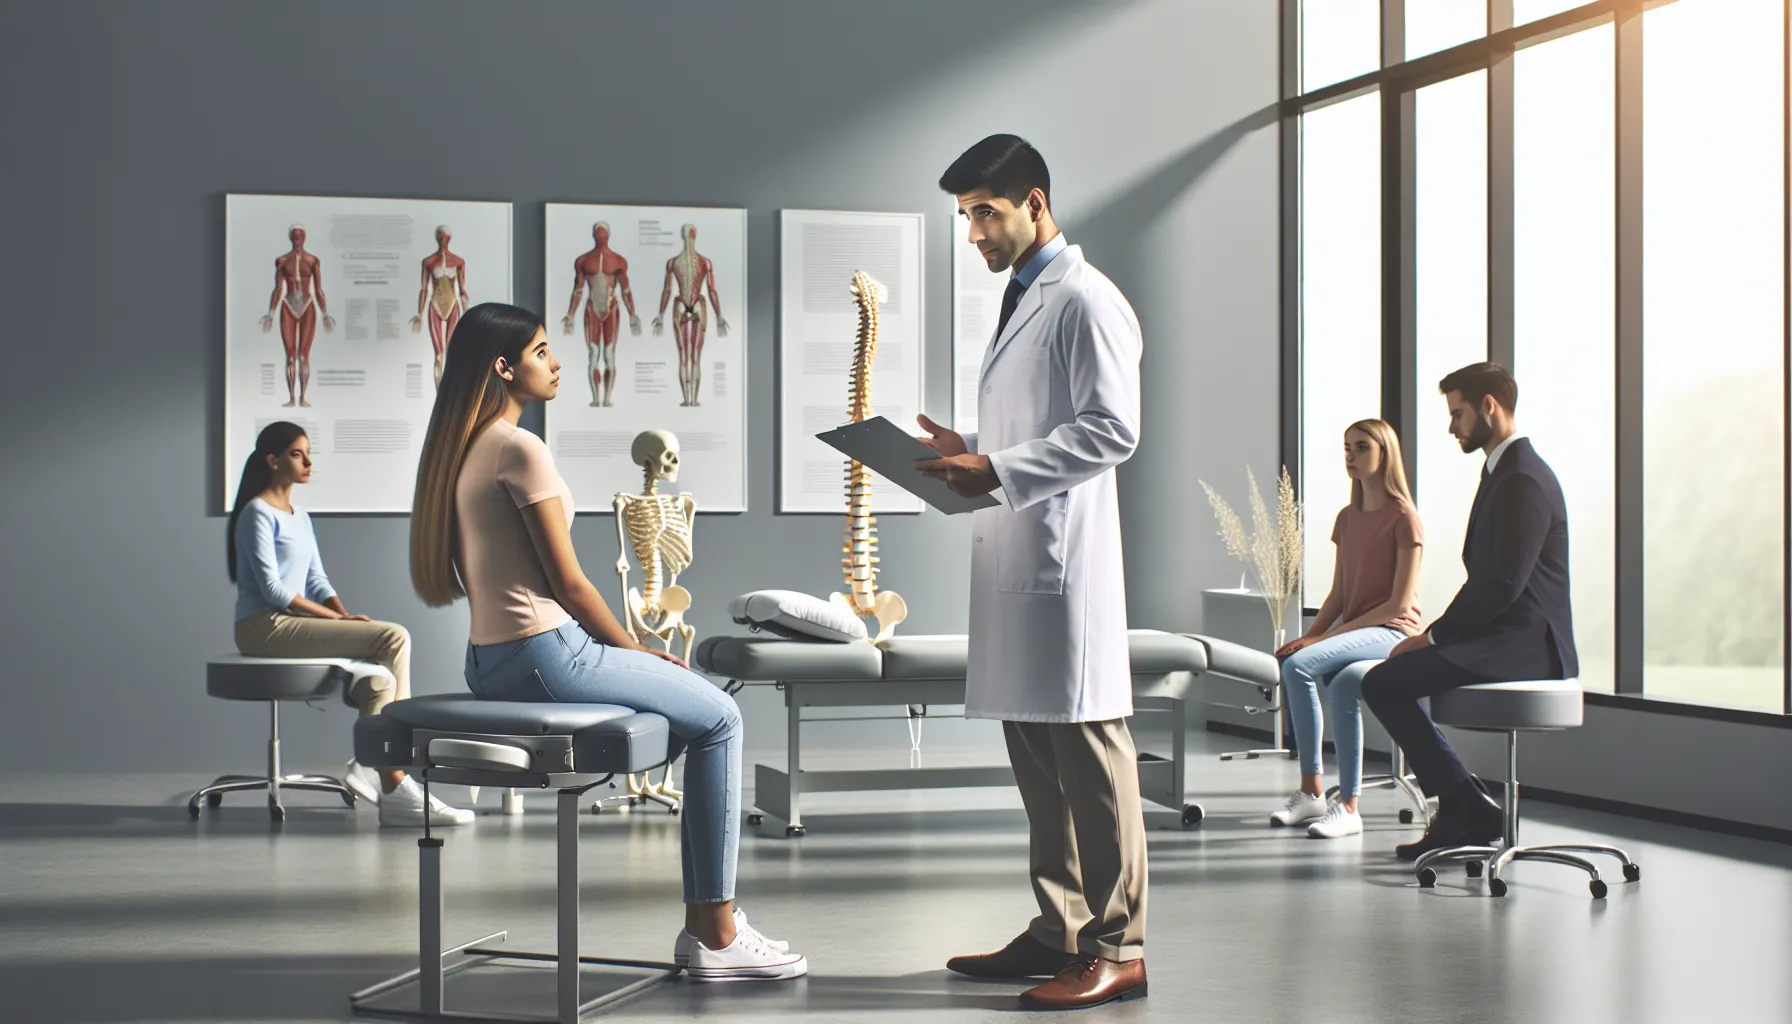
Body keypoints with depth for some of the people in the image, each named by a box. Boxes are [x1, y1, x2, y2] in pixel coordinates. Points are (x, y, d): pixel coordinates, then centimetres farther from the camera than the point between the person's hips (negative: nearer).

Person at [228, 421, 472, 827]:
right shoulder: (258, 514, -7)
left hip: (292, 624, 8)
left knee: (379, 681, -14)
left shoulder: (300, 517, 20)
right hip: (265, 627, -8)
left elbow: (316, 580, 16)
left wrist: (345, 616, -4)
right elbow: (272, 588, -15)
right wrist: (337, 618, -17)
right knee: (393, 637, -19)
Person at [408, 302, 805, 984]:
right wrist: (634, 649, 0)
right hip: (542, 655, -10)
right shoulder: (520, 449, -15)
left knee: (705, 710, 16)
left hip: (490, 660, 10)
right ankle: (716, 934, -2)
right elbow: (567, 582, -14)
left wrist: (629, 647, 18)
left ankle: (703, 924, 14)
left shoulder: (461, 450, 15)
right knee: (718, 719, -2)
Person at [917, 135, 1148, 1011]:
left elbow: (1111, 430, -15)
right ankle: (1060, 929, 19)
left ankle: (1118, 947, -3)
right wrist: (971, 452, 10)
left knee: (1086, 745, -7)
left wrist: (998, 470, -17)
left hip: (1063, 556, -10)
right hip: (1012, 557, 10)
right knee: (1032, 747, 11)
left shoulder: (1084, 301, -8)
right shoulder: (1021, 301, 21)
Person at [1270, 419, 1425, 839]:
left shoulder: (1403, 517, -6)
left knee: (1298, 665, -28)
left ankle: (1312, 790, -21)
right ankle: (1347, 806, -24)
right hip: (1351, 631, 6)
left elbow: (1400, 604, -12)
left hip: (1392, 632, -6)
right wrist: (1310, 635, -4)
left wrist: (1328, 637, -17)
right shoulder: (1347, 518, 16)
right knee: (1343, 684, -29)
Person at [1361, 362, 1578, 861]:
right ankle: (1458, 815, 11)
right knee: (1391, 679, 13)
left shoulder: (1524, 481, -17)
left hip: (1522, 644, -11)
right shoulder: (1504, 471, 17)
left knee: (1383, 682, -16)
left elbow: (1504, 585, -22)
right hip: (1501, 637, 11)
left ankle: (1468, 806, -7)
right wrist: (1436, 634, 9)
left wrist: (1433, 636, -15)